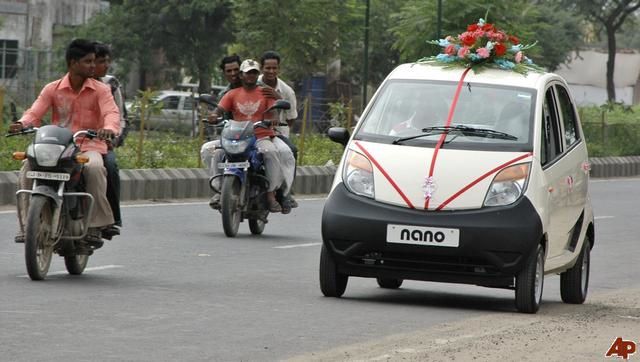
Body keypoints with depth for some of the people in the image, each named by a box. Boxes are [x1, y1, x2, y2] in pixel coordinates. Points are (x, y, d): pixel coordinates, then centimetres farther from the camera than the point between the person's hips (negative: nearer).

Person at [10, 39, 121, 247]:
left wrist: (109, 128, -39)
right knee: (28, 166, -25)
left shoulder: (100, 90, 3)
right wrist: (22, 124, -26)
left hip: (89, 146, -2)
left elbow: (112, 113, -14)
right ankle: (26, 224, -17)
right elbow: (35, 112, -2)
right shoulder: (52, 89, 7)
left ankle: (96, 226, -27)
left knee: (94, 168, -36)